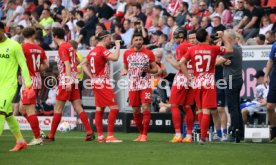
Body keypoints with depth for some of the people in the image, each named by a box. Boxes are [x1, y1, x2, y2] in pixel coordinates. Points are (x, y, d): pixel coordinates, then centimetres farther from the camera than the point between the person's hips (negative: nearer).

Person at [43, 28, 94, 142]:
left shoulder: (62, 48, -10)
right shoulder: (69, 46, 15)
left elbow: (67, 64, -19)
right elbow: (76, 62, 24)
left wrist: (68, 82, -24)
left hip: (66, 81, -8)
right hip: (74, 80, 8)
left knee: (58, 108, -2)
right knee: (78, 107, 4)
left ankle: (51, 136, 2)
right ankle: (89, 132, -5)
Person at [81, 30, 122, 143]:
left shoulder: (93, 51, 12)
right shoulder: (102, 49, -14)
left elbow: (83, 64, 19)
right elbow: (115, 58, -30)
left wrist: (91, 76, 11)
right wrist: (118, 46, -15)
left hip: (96, 82, 10)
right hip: (103, 83, -10)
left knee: (99, 109, 11)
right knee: (114, 108, -9)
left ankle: (100, 136, 12)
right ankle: (110, 136, -12)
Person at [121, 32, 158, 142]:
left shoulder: (148, 53, 1)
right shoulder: (127, 53, 9)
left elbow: (155, 69, 5)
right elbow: (125, 67, 20)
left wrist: (149, 70, -17)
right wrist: (124, 71, -3)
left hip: (145, 84, -3)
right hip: (133, 85, 3)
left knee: (145, 108, -14)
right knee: (135, 110, 6)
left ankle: (145, 134, -11)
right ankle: (141, 133, 20)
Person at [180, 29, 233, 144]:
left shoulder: (192, 50, 2)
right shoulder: (213, 49, -3)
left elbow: (181, 62, -5)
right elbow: (230, 50, 7)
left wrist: (188, 77, 1)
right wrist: (224, 37, 16)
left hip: (196, 82, 3)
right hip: (209, 82, -3)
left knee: (200, 110, 16)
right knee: (206, 111, -5)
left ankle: (203, 135, 19)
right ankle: (203, 137, -12)